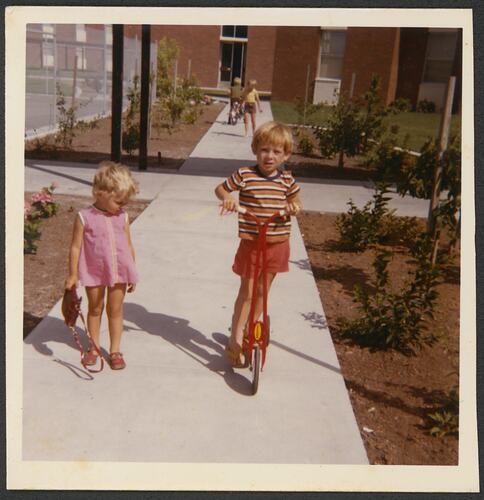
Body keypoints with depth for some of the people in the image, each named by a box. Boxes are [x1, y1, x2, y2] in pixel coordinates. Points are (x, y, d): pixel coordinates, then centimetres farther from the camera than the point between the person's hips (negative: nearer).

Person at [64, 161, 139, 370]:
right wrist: (73, 274, -6)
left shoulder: (122, 217, -3)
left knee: (115, 310, 12)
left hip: (119, 272, 2)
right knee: (95, 309, 16)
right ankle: (94, 347, 33)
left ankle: (115, 350, 25)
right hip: (94, 272, -2)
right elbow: (75, 247, -7)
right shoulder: (84, 217, -12)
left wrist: (132, 273, 9)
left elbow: (129, 246, 5)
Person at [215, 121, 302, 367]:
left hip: (277, 244, 4)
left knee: (262, 291, 16)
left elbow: (294, 201, 16)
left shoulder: (287, 179, 1)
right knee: (247, 292, 0)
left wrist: (294, 207, -8)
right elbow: (220, 188, 3)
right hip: (251, 243, -4)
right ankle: (235, 340, 11)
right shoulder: (244, 175, -10)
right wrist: (227, 197, -19)